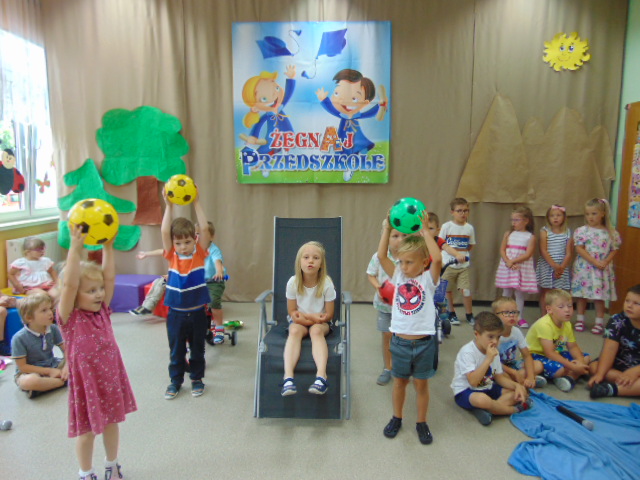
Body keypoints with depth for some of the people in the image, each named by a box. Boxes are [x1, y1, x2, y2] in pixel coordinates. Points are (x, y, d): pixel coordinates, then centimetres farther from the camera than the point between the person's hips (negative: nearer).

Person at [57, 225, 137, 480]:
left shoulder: (102, 310, -4)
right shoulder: (68, 317, -18)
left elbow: (109, 277, -13)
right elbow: (69, 284, -33)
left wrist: (108, 246, -22)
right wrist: (75, 247, -42)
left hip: (111, 377, 4)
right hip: (85, 382, -4)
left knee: (111, 423, 20)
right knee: (87, 431, 13)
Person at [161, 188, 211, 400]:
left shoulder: (200, 253, -6)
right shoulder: (171, 256, -4)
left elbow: (205, 228, -15)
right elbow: (164, 231, -14)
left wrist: (196, 203, -18)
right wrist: (169, 205, -19)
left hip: (197, 313, 0)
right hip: (176, 313, 1)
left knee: (197, 349, 15)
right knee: (176, 350, 14)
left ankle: (197, 379, 31)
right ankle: (175, 380, 30)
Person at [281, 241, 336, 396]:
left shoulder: (327, 283, -15)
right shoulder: (293, 282, -13)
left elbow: (328, 315, -9)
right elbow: (292, 312, -4)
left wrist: (305, 316, -20)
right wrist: (314, 316, -18)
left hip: (321, 322, -1)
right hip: (299, 321, 1)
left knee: (316, 330, -33)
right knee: (295, 330, -31)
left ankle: (321, 376, -47)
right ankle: (288, 377, -43)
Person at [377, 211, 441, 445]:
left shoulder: (428, 279, -8)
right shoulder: (398, 276, 0)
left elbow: (437, 259, -27)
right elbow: (381, 256, -10)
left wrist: (425, 231, -25)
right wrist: (387, 229, -14)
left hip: (424, 342, -2)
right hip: (400, 340, 3)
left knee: (421, 383, 14)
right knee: (399, 381, 19)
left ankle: (421, 423, 33)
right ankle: (396, 418, 38)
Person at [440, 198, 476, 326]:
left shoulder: (469, 228, 2)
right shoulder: (446, 226, -6)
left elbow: (471, 246, 13)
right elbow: (441, 244, -7)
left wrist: (463, 254, -1)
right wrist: (456, 254, -16)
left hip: (464, 265, 1)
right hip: (448, 264, -1)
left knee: (466, 290, -5)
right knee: (448, 290, 8)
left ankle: (469, 315, 15)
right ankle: (451, 314, 27)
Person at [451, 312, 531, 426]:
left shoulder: (494, 351, 3)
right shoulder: (467, 352, -23)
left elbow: (499, 377, 8)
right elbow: (473, 381, -30)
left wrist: (516, 385, -11)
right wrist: (488, 359, -32)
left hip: (487, 388, 9)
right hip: (465, 391, -8)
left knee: (522, 391, -4)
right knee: (482, 399, -41)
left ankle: (485, 410, -21)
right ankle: (515, 409, -11)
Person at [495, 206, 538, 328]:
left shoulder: (530, 237, -1)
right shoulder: (508, 234, 6)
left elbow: (528, 255, -10)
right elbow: (502, 250, 0)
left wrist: (513, 261, -18)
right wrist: (508, 262, -16)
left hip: (522, 268, -2)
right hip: (507, 267, 2)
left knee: (519, 293, 3)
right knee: (506, 292, 8)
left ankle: (519, 318, 13)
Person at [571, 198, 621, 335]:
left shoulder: (611, 232, 1)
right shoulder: (581, 231, -3)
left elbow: (614, 250, 3)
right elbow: (579, 249, -10)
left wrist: (605, 262, -15)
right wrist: (594, 262, -17)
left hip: (602, 269, 0)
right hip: (584, 268, 0)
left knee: (599, 295, 5)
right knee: (582, 294, 7)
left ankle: (599, 322, 17)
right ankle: (580, 319, 21)